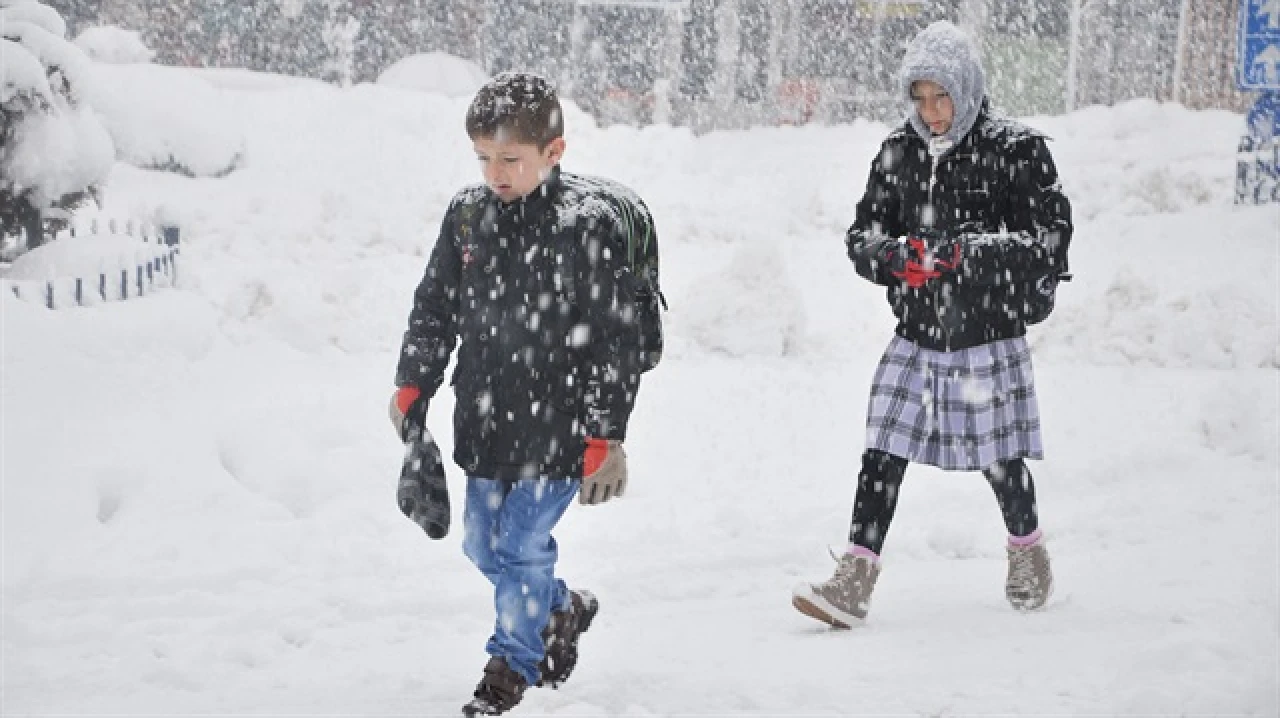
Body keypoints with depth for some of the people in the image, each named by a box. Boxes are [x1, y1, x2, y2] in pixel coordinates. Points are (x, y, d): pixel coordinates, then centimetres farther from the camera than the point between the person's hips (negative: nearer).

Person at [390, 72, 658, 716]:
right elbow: (433, 307, 13)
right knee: (484, 546, 16)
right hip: (484, 420, 6)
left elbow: (614, 340, -13)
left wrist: (606, 439, -14)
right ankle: (563, 610, 41)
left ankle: (513, 664, 16)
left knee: (521, 546, -4)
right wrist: (412, 386, 7)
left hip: (556, 427, -6)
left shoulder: (591, 225, -15)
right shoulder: (468, 214, 1)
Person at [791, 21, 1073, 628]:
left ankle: (1028, 553, 36)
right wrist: (895, 255, -15)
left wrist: (970, 252, -22)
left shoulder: (1015, 151, -8)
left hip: (990, 337, -3)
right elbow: (861, 235, 8)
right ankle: (853, 583, -4)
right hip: (916, 337, 3)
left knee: (1001, 462, 8)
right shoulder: (898, 153, 5)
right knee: (882, 454, -4)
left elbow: (1052, 237, -11)